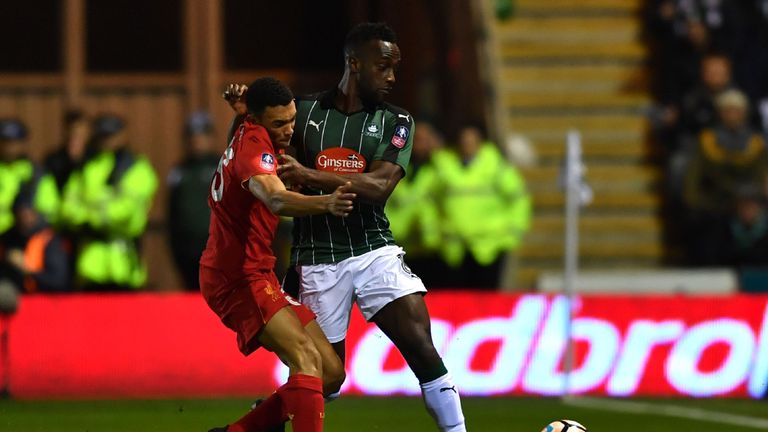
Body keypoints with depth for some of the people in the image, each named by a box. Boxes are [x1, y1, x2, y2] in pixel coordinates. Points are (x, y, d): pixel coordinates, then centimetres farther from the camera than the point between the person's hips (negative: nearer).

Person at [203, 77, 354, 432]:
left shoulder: (248, 138, 11)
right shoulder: (253, 142, -17)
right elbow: (275, 199, -37)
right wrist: (325, 203, -57)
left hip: (252, 274, 10)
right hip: (240, 277, -10)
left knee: (331, 372, 6)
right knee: (307, 360, -27)